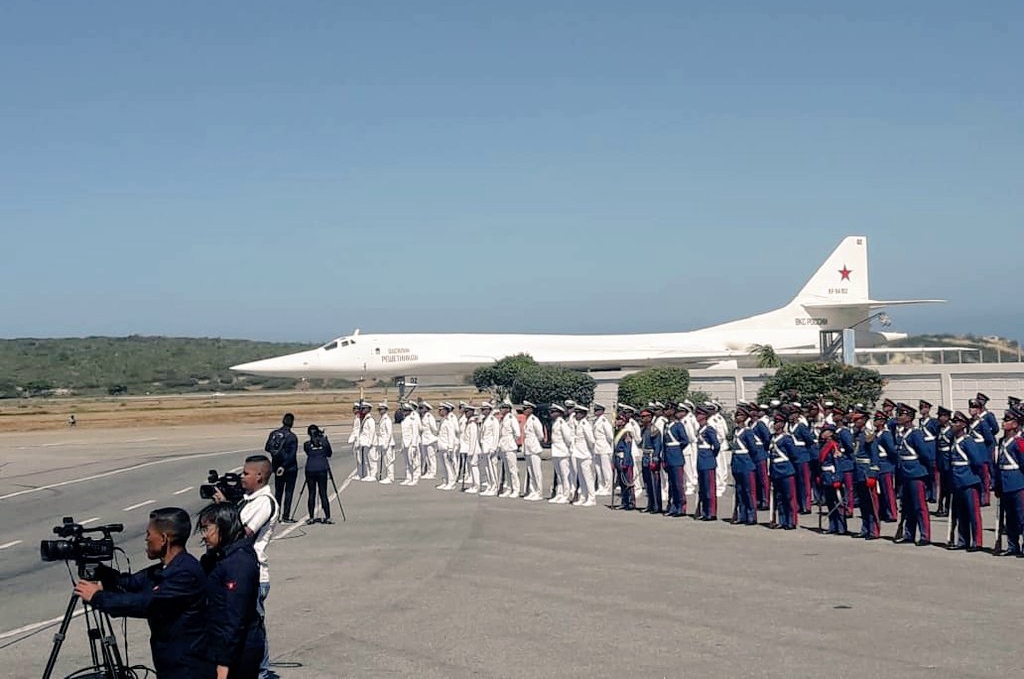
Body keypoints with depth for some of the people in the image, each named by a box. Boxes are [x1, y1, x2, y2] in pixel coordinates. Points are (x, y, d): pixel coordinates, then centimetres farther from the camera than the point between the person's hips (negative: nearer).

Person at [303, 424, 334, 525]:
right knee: (323, 494, 4)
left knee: (311, 494, 7)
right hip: (322, 470, 0)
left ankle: (311, 518, 6)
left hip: (310, 470, 0)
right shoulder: (324, 442, -3)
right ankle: (327, 517, 1)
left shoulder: (307, 445, -3)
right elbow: (329, 454, 12)